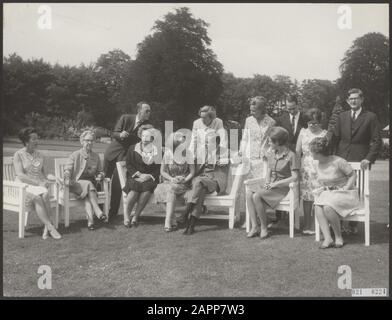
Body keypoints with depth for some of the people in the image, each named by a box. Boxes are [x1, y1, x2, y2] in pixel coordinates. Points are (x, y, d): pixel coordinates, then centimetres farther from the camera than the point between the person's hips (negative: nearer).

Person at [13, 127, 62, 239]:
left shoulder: (40, 155, 15)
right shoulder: (18, 155, -1)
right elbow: (20, 175, -12)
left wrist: (45, 180, -3)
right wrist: (38, 183, -20)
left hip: (40, 186, 4)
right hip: (24, 186, -4)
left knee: (45, 194, -32)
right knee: (37, 197, -35)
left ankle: (46, 227, -29)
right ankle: (50, 227, -34)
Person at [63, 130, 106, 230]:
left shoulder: (96, 156, 16)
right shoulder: (75, 155, 5)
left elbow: (100, 171, 22)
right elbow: (67, 170, -2)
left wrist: (100, 176, -3)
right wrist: (67, 179, -23)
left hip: (91, 183, 3)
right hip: (77, 184, -2)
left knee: (87, 195, -31)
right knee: (88, 184, -35)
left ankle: (90, 220, -47)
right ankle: (98, 212, -42)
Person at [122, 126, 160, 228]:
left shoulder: (156, 151, 11)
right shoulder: (132, 149, 12)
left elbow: (158, 169, 7)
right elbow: (128, 165, 6)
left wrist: (149, 176, -10)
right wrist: (138, 174, -9)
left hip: (149, 179, 0)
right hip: (134, 177, 0)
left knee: (147, 189, -34)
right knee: (135, 187, -35)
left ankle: (136, 216, -25)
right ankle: (126, 216, -25)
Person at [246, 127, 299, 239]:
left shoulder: (291, 156, -10)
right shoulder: (271, 153, 12)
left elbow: (294, 177, -14)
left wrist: (275, 184, -17)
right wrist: (267, 182, -3)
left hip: (282, 187, -7)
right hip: (269, 184, 7)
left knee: (256, 196, -30)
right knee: (249, 193, -22)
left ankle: (263, 228, -15)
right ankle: (254, 227, -21)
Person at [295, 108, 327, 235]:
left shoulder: (325, 134, 1)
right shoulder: (303, 132, 9)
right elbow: (298, 151, 12)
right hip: (305, 168, 3)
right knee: (306, 197, 6)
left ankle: (315, 225, 5)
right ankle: (307, 225, 15)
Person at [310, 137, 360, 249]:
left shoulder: (338, 161, -14)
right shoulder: (319, 164, 8)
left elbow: (353, 176, -7)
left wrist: (344, 190, -16)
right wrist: (322, 189, 2)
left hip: (345, 194, -6)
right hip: (328, 194, 6)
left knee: (328, 207, -34)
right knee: (317, 206, -27)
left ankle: (339, 237, -15)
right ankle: (327, 238, -31)